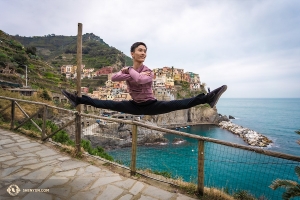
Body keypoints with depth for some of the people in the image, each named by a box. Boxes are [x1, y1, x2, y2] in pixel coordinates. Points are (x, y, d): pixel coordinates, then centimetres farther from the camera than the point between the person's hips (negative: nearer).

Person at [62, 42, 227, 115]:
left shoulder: (149, 72, -13)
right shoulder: (127, 70, 0)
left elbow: (140, 79, -37)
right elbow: (114, 78, -20)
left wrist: (129, 70, -19)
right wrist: (133, 75, -26)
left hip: (151, 105, -3)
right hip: (135, 106, 4)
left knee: (178, 104, -25)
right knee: (108, 104, -1)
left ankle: (207, 98, -34)